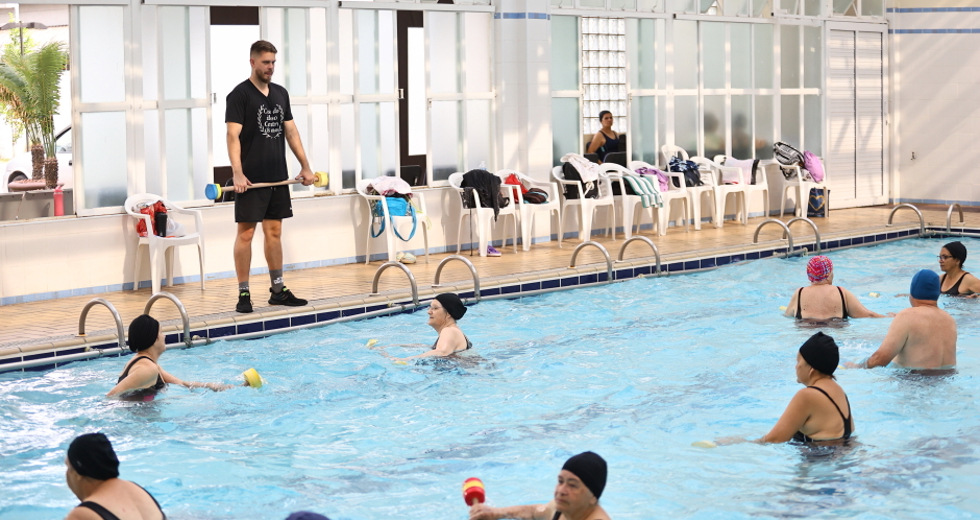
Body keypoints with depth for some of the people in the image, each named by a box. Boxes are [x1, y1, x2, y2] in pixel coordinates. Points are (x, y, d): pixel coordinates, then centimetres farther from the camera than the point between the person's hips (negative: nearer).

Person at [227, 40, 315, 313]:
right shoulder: (240, 94, -7)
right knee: (246, 232, -3)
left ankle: (278, 290, 18)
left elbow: (290, 131, 18)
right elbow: (233, 136, -14)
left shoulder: (281, 94, 13)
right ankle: (243, 294, 1)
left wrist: (305, 166, 13)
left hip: (277, 177, 6)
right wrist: (237, 173, -24)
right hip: (252, 178, -6)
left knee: (274, 232, 11)